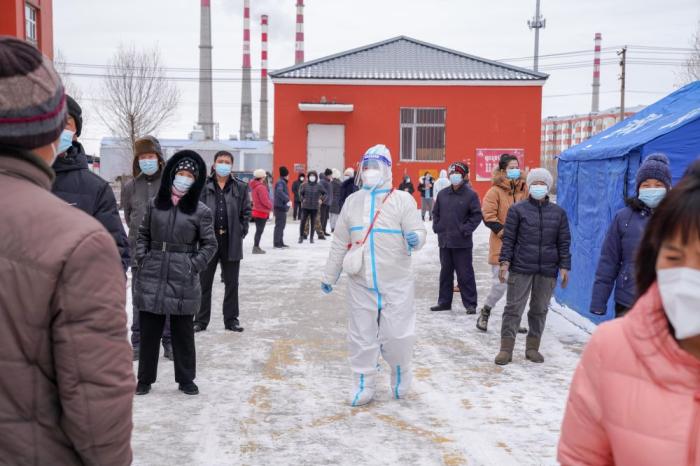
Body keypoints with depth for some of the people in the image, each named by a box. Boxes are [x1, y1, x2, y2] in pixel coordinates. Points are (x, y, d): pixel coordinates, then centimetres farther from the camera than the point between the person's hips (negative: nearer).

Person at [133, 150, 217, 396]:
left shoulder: (201, 211, -2)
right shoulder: (155, 204, 5)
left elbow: (209, 244, 2)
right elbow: (143, 235, 14)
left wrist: (194, 265, -8)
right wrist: (142, 258, 2)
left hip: (183, 280, -2)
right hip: (151, 277, 2)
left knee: (183, 332, 9)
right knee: (148, 330, 9)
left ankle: (186, 379, 23)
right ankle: (145, 379, 23)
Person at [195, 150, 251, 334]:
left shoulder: (240, 187, 5)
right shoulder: (203, 186, 1)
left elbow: (246, 212, 8)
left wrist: (242, 232, 0)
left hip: (231, 241, 1)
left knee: (232, 283, 10)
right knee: (204, 283, 7)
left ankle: (231, 319, 21)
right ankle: (201, 320, 16)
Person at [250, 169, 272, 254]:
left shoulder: (254, 186, 12)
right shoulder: (261, 187, -19)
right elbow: (265, 200, -22)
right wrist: (271, 206, -5)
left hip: (257, 211, 10)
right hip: (262, 212, -10)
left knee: (259, 230, 17)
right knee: (259, 230, -5)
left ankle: (256, 247, 22)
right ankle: (256, 248, -4)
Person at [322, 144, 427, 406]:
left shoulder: (402, 199, -2)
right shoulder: (352, 202, 10)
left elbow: (417, 230, -8)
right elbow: (339, 243, 14)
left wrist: (415, 238, -33)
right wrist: (329, 276, 15)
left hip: (396, 284, -3)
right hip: (360, 284, 3)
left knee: (398, 335, -3)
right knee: (362, 337, 7)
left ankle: (400, 373, 27)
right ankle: (364, 386, 22)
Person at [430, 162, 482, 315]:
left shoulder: (470, 195, -5)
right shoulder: (442, 194, 9)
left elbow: (477, 215, -6)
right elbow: (436, 212, 17)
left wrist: (466, 229, -12)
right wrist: (437, 227, 6)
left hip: (462, 242, -5)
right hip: (444, 240, 5)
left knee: (465, 274, -1)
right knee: (445, 273, 13)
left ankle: (470, 304, 7)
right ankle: (444, 302, 23)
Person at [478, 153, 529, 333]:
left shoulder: (524, 189, 7)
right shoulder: (495, 191, -7)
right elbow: (488, 217, -11)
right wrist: (505, 234, -14)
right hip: (501, 246, -5)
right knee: (501, 283, -6)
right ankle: (485, 311, 18)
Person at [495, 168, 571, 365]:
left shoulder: (558, 212, 9)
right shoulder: (518, 209, 1)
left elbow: (564, 242, 10)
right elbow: (509, 238, 1)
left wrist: (564, 266, 3)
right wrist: (505, 262, -7)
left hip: (547, 271, 3)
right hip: (521, 268, -3)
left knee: (540, 310, 10)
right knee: (514, 308, -2)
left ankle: (532, 348, 21)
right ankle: (506, 348, 3)